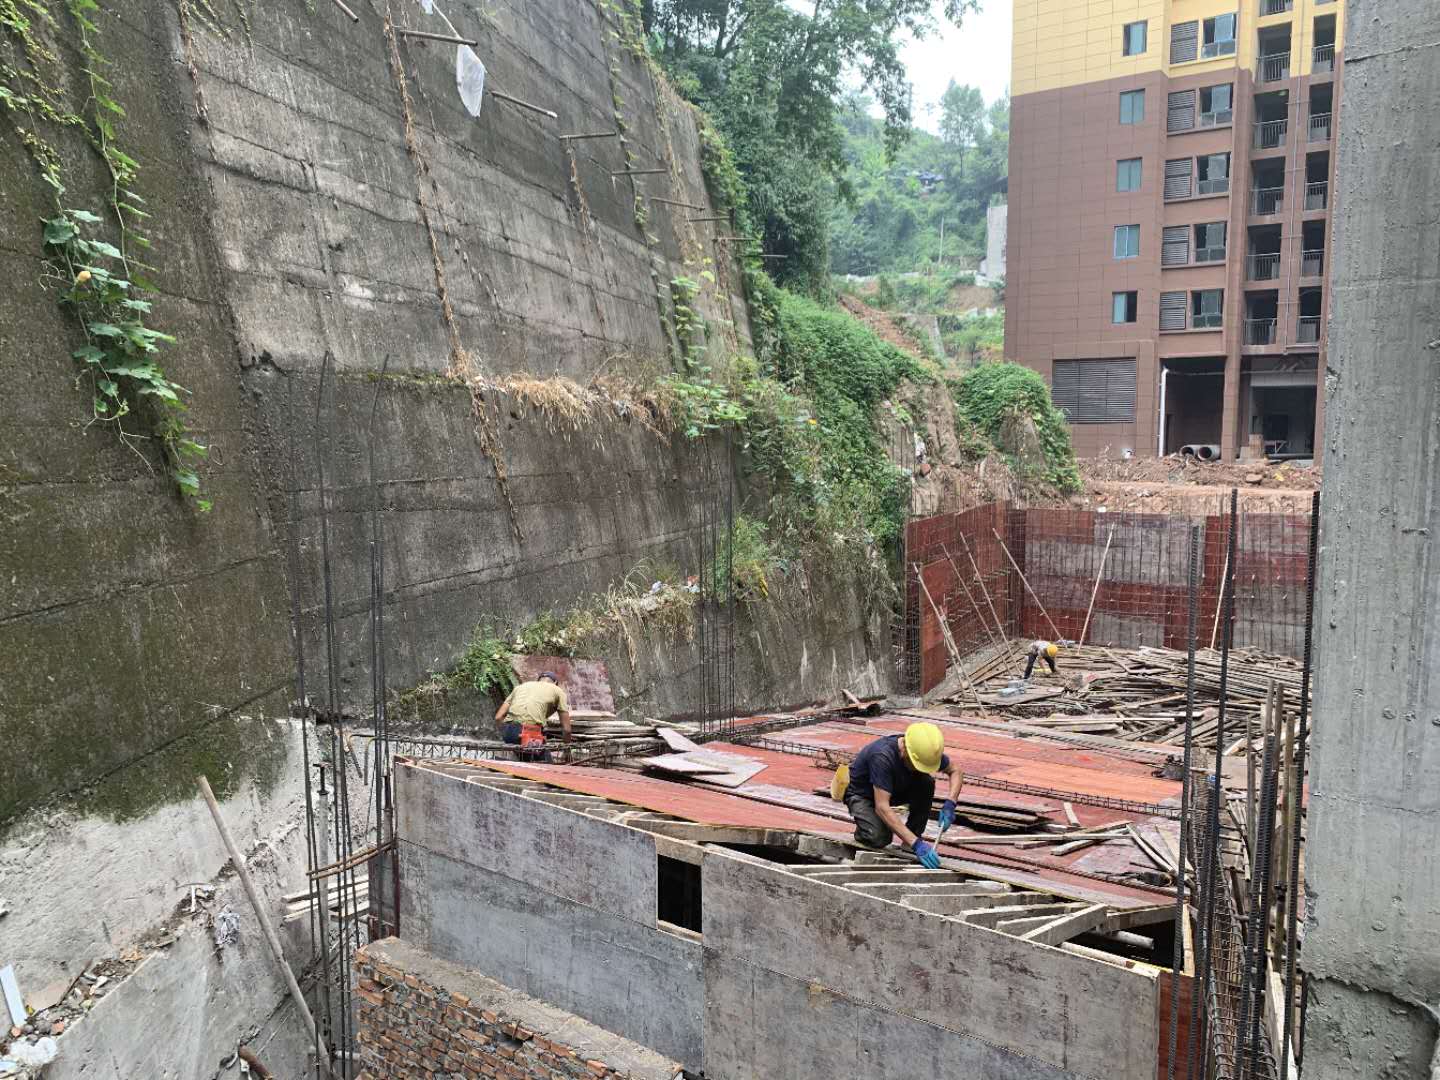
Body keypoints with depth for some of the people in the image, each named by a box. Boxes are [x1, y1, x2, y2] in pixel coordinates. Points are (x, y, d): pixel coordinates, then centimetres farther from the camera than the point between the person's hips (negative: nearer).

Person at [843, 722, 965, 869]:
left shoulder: (924, 751, -21)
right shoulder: (882, 756, -38)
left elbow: (955, 771, -3)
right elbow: (882, 807, -41)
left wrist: (950, 804, -22)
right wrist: (916, 844, -45)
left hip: (895, 790, 6)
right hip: (861, 794, -5)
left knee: (926, 783, -22)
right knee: (879, 839, -31)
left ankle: (913, 836, -6)